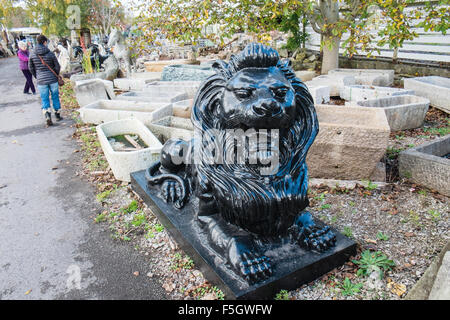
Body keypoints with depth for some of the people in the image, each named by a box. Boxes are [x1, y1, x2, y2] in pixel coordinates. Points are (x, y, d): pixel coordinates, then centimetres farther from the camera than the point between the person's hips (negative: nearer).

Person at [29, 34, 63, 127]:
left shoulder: (32, 54, -2)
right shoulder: (50, 53, -8)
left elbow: (31, 68, 5)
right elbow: (57, 66, -2)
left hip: (41, 81, 1)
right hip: (53, 79, -1)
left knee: (45, 100, 6)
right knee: (55, 97, 14)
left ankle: (47, 117, -10)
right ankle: (58, 116, 25)